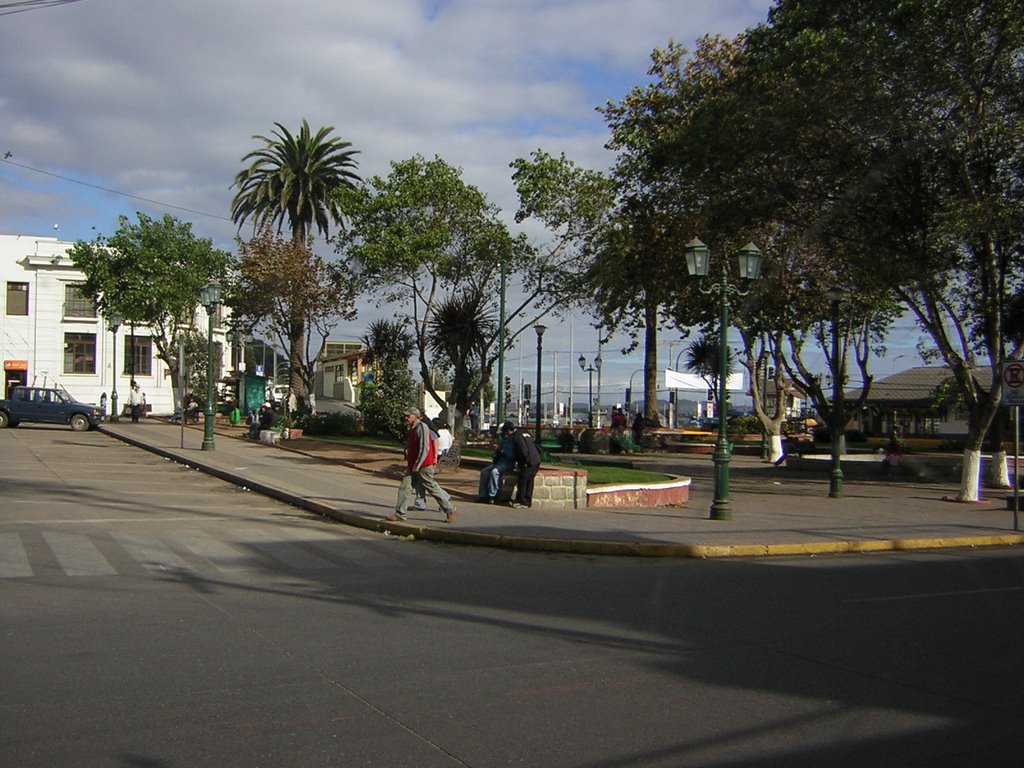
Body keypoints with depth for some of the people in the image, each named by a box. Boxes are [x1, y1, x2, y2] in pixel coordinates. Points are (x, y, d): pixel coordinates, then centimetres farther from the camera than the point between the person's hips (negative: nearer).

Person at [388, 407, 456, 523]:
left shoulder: (422, 427, -16)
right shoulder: (412, 428, 14)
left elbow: (424, 448, -22)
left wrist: (417, 465, -22)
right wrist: (409, 462, 21)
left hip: (423, 466, -9)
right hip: (413, 466, 9)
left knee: (433, 488, -1)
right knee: (404, 487, 3)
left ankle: (450, 510, 10)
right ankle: (399, 514, 7)